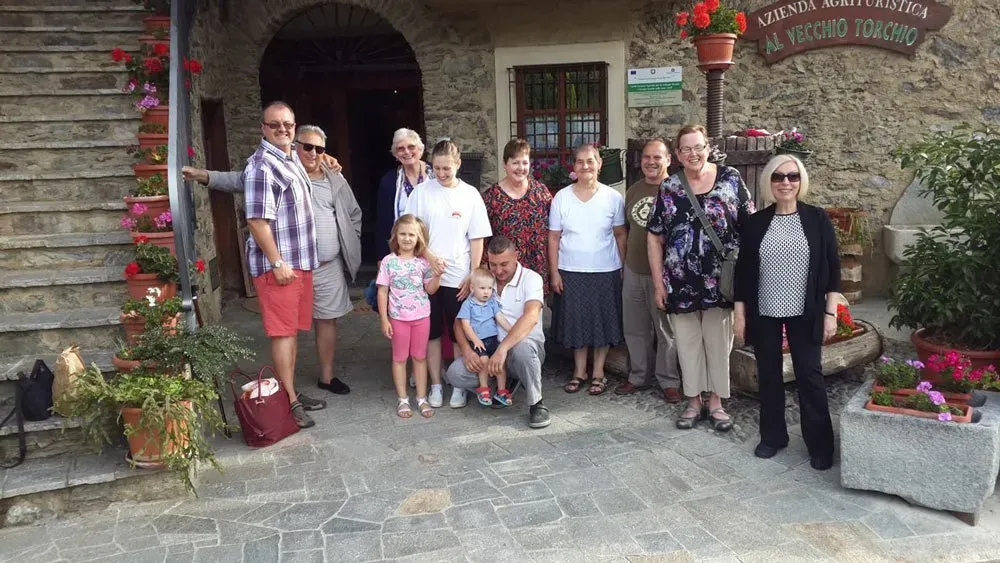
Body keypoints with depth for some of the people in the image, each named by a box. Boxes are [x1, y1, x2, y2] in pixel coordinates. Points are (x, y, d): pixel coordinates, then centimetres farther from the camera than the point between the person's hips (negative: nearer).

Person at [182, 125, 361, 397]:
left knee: (327, 321, 10)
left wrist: (348, 243, 11)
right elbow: (240, 180, -7)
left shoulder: (334, 178, 7)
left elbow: (354, 213, 17)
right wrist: (203, 175, -19)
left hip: (329, 267, 3)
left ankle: (327, 377, 25)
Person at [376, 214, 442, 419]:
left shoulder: (423, 262, -1)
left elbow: (430, 289, 2)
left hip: (421, 316, 2)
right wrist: (384, 319, -7)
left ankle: (421, 398, 18)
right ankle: (402, 400, 18)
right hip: (398, 317, -2)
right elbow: (382, 291, -4)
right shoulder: (388, 261, -6)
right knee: (400, 358, 8)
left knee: (420, 357, 9)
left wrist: (437, 274, -15)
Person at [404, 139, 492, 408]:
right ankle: (435, 385, 19)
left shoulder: (470, 194, 1)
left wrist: (473, 275, -3)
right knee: (432, 332, 7)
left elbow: (477, 239, 2)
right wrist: (429, 256, -13)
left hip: (459, 277, 0)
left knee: (460, 333, 6)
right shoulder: (422, 192, 0)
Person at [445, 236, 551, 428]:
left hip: (527, 346, -4)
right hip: (490, 350, 4)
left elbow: (531, 317, -27)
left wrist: (503, 348, -38)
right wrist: (466, 350, -15)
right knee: (455, 373, -21)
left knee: (522, 347, -41)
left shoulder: (531, 279, -9)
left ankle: (536, 404, -17)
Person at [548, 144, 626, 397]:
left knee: (603, 321, 6)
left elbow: (620, 235, 3)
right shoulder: (561, 197, -1)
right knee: (576, 321, 8)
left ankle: (598, 373, 20)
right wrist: (554, 272, -3)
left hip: (605, 271, 0)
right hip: (571, 271, 0)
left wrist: (624, 268, -1)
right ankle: (579, 371, 23)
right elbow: (554, 237, 1)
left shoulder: (613, 197, -1)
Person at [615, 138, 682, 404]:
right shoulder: (633, 190, 11)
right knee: (635, 328, 14)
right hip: (633, 272, 6)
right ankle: (638, 376, 28)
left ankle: (669, 381, 17)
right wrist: (624, 264, 15)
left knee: (666, 331, 3)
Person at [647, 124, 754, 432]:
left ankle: (715, 402, 25)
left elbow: (750, 226, 0)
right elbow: (655, 237, 5)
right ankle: (694, 401, 25)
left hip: (720, 280, -1)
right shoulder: (668, 188, 3)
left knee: (718, 342, 9)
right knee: (687, 343, 10)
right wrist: (658, 282, 1)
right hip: (681, 282, 1)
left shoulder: (730, 179, -1)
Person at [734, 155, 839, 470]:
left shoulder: (817, 219, -1)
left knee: (809, 375, 2)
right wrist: (740, 313, 0)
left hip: (805, 313, -1)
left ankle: (820, 445, 15)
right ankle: (772, 436, 25)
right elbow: (742, 270, 4)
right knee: (768, 375, 10)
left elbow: (832, 268, 0)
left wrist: (830, 313, -5)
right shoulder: (756, 223, 1)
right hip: (764, 313, 2)